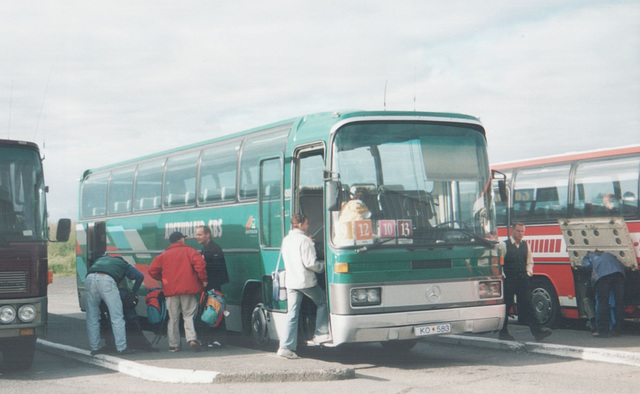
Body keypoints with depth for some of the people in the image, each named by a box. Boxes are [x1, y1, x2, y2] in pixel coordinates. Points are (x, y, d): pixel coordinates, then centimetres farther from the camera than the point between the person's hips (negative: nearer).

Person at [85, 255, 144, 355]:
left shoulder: (101, 259, 43)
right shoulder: (124, 264, 31)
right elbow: (140, 276, 19)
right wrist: (133, 292, 31)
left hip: (89, 279, 4)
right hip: (107, 280, -4)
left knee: (92, 317, 13)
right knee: (117, 317, 3)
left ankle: (94, 348, 15)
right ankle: (121, 348, 3)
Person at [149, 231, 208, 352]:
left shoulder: (163, 255, 13)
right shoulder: (189, 251, 4)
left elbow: (152, 270, 6)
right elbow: (200, 263, -13)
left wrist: (163, 279, 20)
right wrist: (203, 279, -3)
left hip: (171, 291, 2)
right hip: (188, 288, -2)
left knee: (173, 318, 9)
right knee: (189, 315, 3)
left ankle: (173, 345, 8)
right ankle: (192, 338, -18)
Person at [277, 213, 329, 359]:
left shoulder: (286, 240, 12)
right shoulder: (304, 240, -12)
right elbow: (310, 263, -17)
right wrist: (323, 266, 2)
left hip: (290, 281, 7)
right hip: (306, 281, -7)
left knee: (292, 314, 6)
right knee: (323, 302, 14)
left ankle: (286, 346, 0)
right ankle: (321, 334, 12)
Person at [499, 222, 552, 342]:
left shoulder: (526, 245, 13)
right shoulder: (504, 245, -2)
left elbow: (529, 262, 22)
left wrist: (529, 271, 6)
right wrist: (503, 275, -11)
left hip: (523, 280, 4)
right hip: (508, 281, -4)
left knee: (528, 305, -3)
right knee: (505, 307, 4)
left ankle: (537, 331, -9)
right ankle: (503, 333, 16)